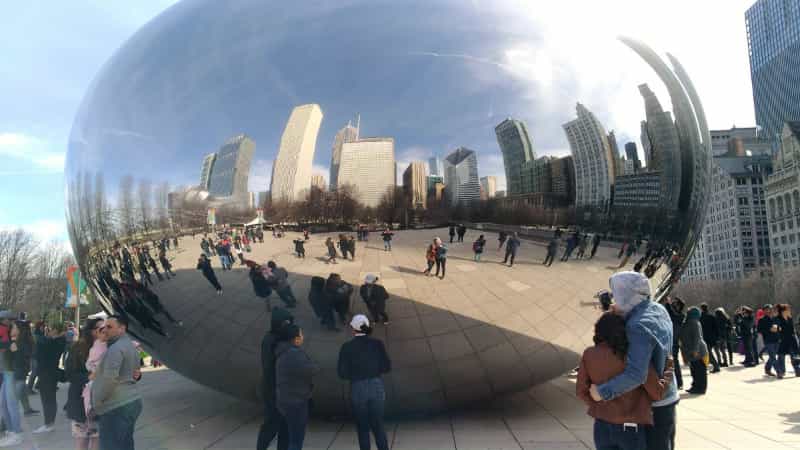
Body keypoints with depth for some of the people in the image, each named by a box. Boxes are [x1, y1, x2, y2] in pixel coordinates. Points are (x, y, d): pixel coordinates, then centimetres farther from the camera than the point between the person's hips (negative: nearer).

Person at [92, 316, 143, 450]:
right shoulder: (130, 346, 18)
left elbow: (109, 379, -22)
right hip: (131, 402, 10)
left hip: (117, 407, -10)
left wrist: (96, 403, -14)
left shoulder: (116, 347, -15)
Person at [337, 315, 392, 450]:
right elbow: (387, 367, -1)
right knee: (378, 425, 15)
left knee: (363, 427, 12)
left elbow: (343, 374, -7)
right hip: (377, 387, 2)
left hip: (357, 389, -2)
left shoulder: (347, 347, -8)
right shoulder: (377, 344, -3)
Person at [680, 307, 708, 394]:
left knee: (699, 370, -4)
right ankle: (696, 387, 20)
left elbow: (697, 337, -21)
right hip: (691, 351, 10)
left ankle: (700, 388, 1)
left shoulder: (694, 323, -15)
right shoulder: (689, 323, 16)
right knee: (694, 370, 14)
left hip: (697, 351, -10)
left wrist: (695, 350, -24)